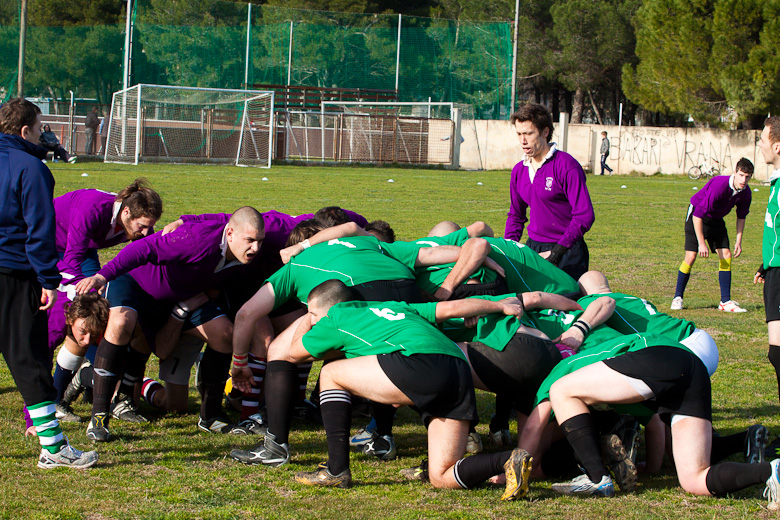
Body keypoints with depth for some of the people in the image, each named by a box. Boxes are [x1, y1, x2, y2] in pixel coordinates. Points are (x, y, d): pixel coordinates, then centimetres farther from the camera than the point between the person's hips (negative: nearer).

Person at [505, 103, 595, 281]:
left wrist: (556, 252, -21)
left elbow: (584, 216, -16)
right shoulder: (519, 170, 10)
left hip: (567, 253, -6)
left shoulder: (566, 166, -11)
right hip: (532, 248, 6)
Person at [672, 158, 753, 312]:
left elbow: (741, 216, 7)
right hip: (697, 216, -6)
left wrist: (738, 241, 2)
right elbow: (698, 215, -31)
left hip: (716, 220, 6)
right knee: (691, 256, -12)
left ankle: (725, 301, -3)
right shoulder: (719, 186, -35)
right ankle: (678, 297, 3)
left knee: (726, 255, -7)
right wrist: (702, 243, -30)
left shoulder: (745, 193, -14)